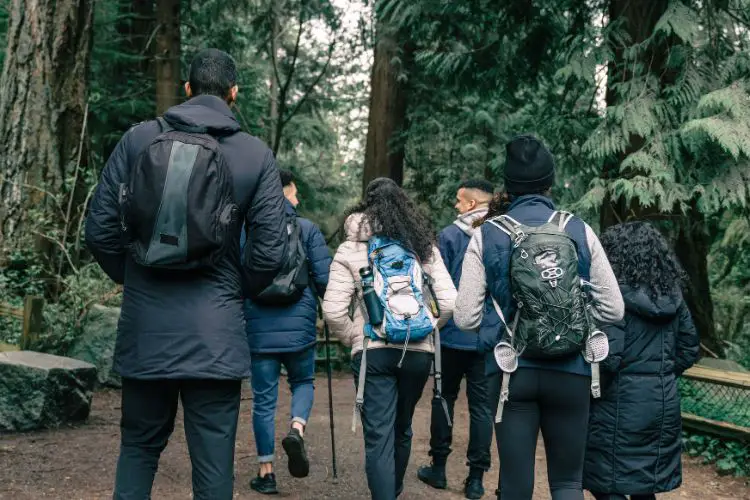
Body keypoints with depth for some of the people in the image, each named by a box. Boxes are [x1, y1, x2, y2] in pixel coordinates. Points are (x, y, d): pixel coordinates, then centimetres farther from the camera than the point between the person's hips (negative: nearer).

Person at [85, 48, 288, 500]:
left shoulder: (139, 139, 1)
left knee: (139, 446, 18)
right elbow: (271, 249, -4)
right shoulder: (257, 155, -2)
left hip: (144, 326, 2)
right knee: (214, 462, 5)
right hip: (216, 332, -2)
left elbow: (100, 229, 0)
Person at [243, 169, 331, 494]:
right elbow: (325, 278, -6)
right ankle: (297, 430, -7)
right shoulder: (307, 229, -2)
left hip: (259, 329, 1)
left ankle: (266, 473, 13)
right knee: (303, 382, 22)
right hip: (299, 325, -1)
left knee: (263, 399, 9)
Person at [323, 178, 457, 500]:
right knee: (402, 428, 22)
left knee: (378, 436, 0)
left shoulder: (351, 248, 0)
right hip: (419, 351, 4)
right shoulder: (424, 245, 6)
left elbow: (333, 311, -9)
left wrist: (353, 338, 7)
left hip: (372, 352, -3)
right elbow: (449, 303, -2)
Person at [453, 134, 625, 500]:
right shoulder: (579, 231, -3)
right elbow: (612, 309, 0)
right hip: (570, 372, 0)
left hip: (513, 372, 0)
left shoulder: (486, 236, -5)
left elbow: (465, 318, -7)